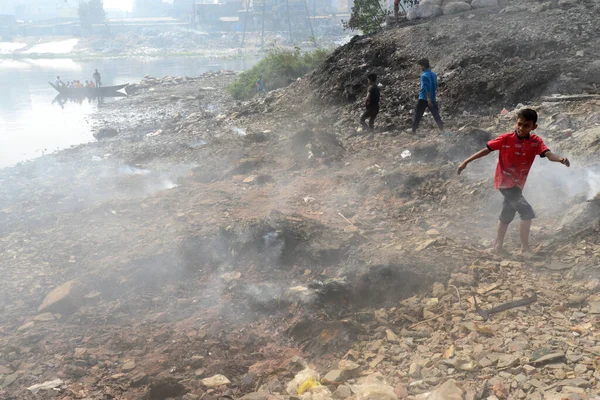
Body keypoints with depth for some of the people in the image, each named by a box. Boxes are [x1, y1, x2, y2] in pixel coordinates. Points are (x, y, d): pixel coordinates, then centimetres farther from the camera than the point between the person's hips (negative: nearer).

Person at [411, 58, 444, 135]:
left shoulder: (424, 75, -12)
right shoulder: (434, 74, 9)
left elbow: (427, 87, -20)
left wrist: (428, 98, -23)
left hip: (424, 98, -6)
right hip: (433, 98, 6)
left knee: (418, 115, 4)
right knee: (436, 115, 5)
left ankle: (414, 131, 7)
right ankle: (442, 130, -3)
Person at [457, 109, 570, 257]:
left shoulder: (536, 141, -7)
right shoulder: (506, 138, -16)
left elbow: (548, 154, -22)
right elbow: (486, 150, -9)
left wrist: (561, 159, -44)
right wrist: (466, 162, -8)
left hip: (517, 183, 6)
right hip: (505, 182, -6)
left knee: (507, 215, 20)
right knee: (527, 212, -17)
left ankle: (498, 246, 37)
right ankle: (525, 248, -6)